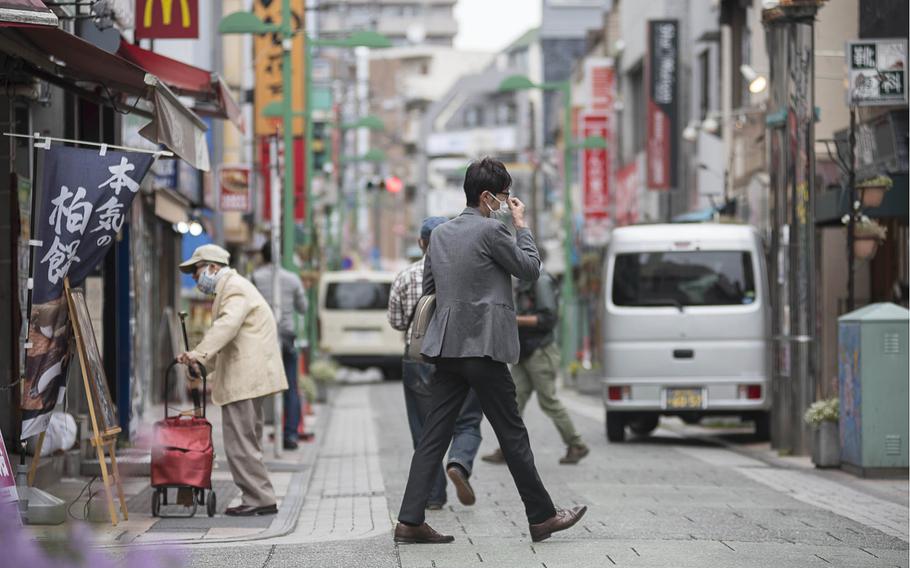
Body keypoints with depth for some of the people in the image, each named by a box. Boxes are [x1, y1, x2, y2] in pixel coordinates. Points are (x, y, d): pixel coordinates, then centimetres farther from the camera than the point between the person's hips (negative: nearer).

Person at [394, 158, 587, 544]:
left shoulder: (439, 234, 13)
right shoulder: (490, 230, -11)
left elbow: (428, 289, 19)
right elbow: (530, 268, -2)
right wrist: (521, 224, 7)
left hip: (447, 348, 7)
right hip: (483, 347, -7)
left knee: (434, 437, 4)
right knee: (513, 435, 2)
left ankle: (410, 521, -2)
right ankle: (541, 516, 10)